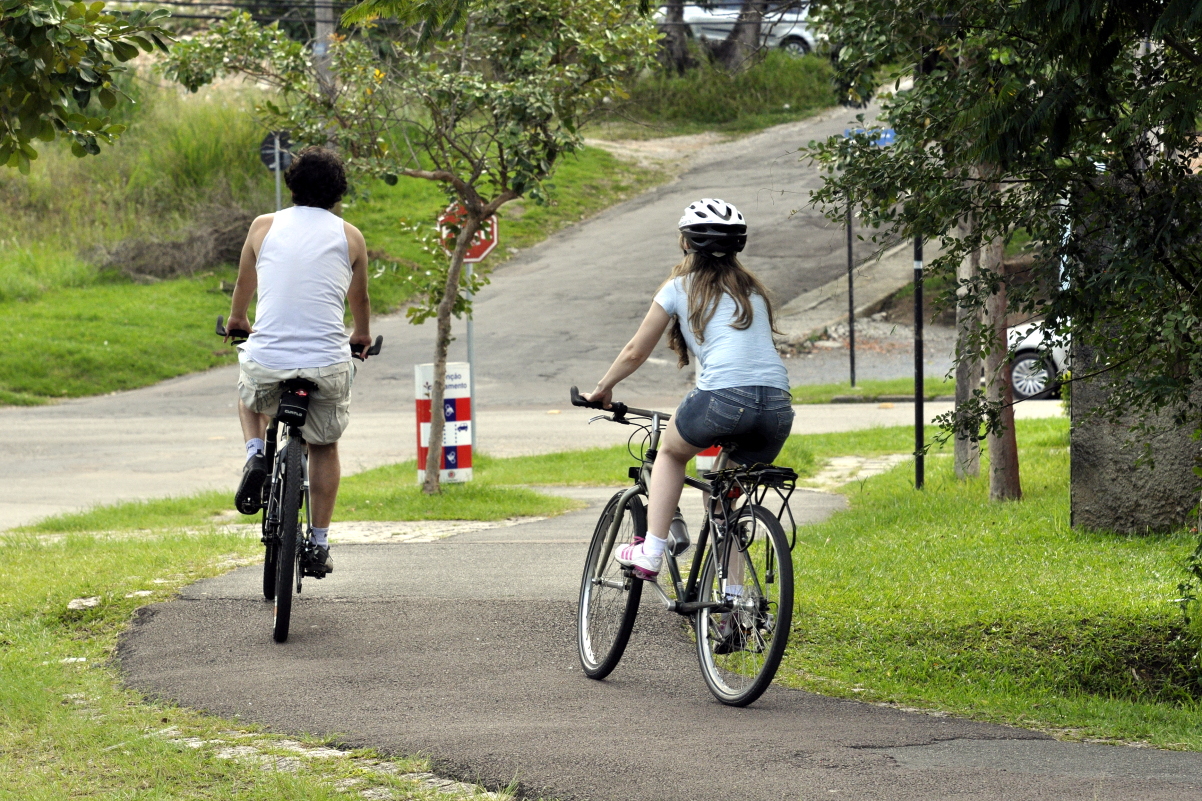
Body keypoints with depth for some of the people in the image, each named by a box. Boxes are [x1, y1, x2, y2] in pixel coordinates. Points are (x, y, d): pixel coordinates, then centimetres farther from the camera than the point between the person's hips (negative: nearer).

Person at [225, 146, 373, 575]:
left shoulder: (264, 226, 6)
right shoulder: (349, 236, 7)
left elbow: (243, 286, 24)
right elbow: (360, 299, 23)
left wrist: (237, 321, 46)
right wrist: (362, 336, 44)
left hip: (266, 362, 0)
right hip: (328, 365, 0)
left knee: (249, 394, 35)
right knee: (324, 445, 24)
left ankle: (256, 455, 9)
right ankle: (319, 544, 21)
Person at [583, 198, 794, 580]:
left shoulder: (680, 287, 14)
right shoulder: (753, 290, 28)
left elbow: (635, 352, 20)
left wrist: (602, 389, 37)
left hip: (724, 398, -4)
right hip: (778, 406, 4)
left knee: (670, 452, 26)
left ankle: (651, 552, 13)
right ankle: (731, 595, 14)